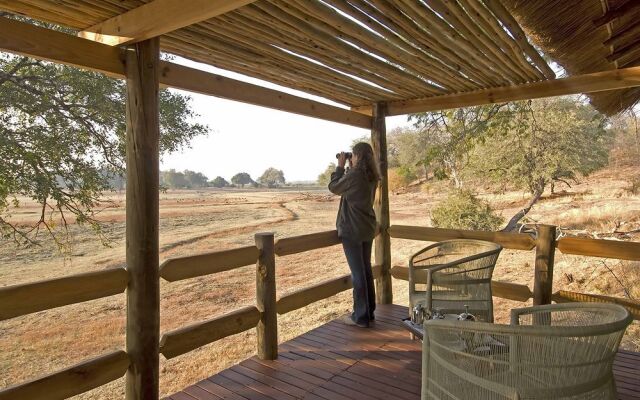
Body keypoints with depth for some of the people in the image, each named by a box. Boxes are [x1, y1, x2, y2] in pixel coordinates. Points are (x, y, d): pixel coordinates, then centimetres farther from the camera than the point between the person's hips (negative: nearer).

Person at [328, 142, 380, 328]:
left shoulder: (354, 175, -18)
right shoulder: (372, 177, 6)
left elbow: (333, 187, -4)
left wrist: (341, 166, 5)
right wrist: (350, 168, 12)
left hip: (352, 230, -8)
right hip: (368, 228, 8)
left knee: (357, 272, -1)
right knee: (366, 270, 15)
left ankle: (361, 317, 8)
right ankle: (369, 312, 25)